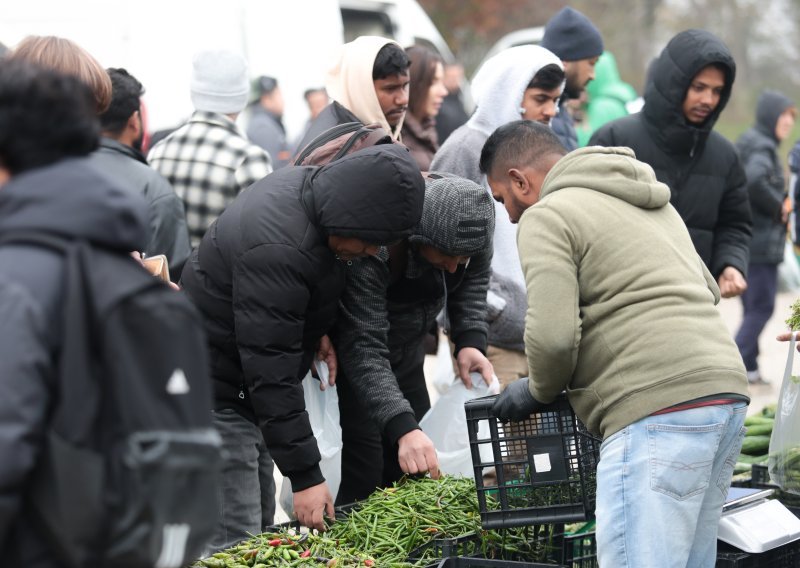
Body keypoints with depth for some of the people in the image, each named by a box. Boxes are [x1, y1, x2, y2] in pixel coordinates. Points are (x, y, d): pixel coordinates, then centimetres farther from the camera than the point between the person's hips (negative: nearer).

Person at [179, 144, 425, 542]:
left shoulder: (309, 184, -1)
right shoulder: (277, 251, -31)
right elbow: (272, 372, -30)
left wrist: (315, 331, 4)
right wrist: (305, 475, -28)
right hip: (215, 386, -10)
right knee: (236, 539, -12)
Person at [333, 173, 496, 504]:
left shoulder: (472, 217, -20)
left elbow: (474, 277, 3)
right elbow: (363, 348, -39)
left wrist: (470, 340, -13)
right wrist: (403, 428, -49)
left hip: (406, 352, 6)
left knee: (415, 471, 8)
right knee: (367, 476, -15)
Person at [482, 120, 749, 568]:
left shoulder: (546, 216, 0)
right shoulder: (654, 204, 27)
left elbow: (552, 334, -12)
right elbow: (708, 291, 31)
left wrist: (539, 391, 7)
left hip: (660, 411, -9)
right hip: (727, 394, 9)